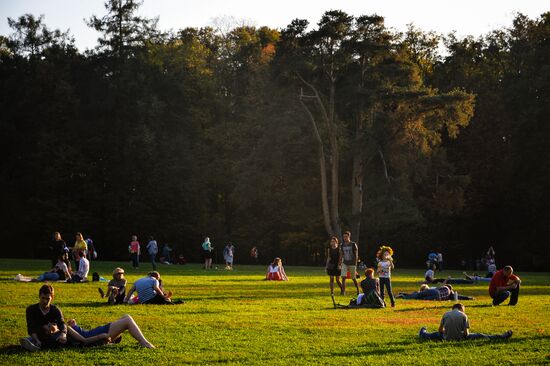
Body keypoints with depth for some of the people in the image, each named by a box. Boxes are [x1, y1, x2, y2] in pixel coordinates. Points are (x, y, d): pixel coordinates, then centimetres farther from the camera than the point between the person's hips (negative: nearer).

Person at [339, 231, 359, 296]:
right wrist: (340, 263, 8)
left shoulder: (353, 244, -6)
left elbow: (356, 255, -5)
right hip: (345, 263, 3)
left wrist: (356, 264, -11)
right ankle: (343, 291, -7)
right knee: (343, 277, -10)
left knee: (353, 278, 6)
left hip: (352, 264, -3)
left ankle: (358, 290, 26)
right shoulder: (342, 245, 6)